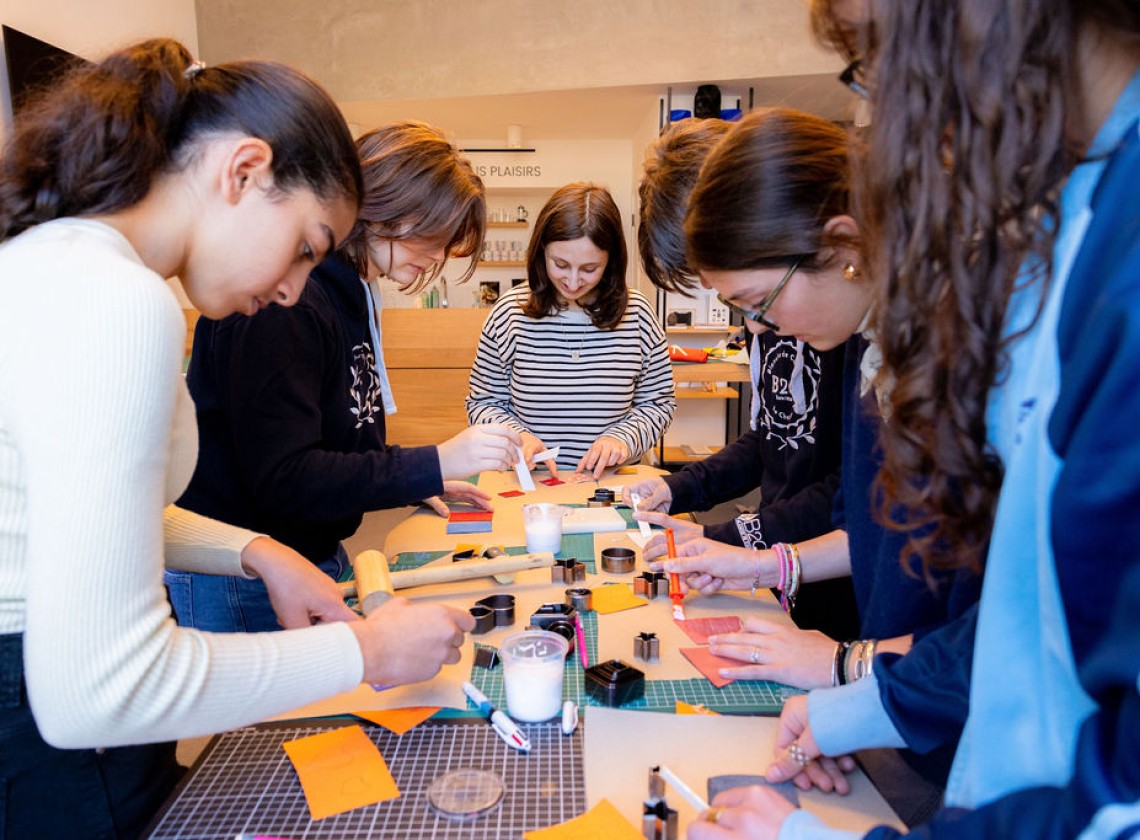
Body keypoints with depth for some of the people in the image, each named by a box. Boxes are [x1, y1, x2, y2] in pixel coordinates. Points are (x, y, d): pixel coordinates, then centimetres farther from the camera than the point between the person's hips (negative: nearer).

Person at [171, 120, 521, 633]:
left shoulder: (352, 295, 8)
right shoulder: (283, 302, -23)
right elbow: (281, 478, -28)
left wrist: (422, 483, 8)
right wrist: (433, 464, -29)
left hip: (317, 553, 10)